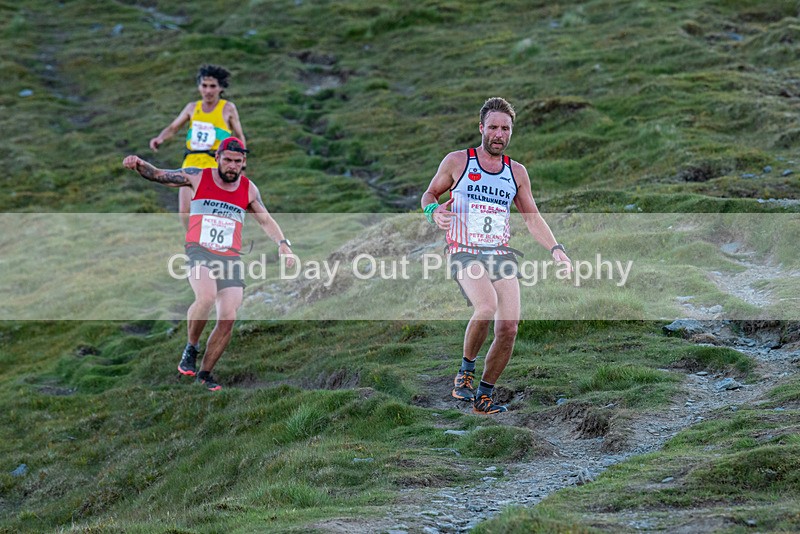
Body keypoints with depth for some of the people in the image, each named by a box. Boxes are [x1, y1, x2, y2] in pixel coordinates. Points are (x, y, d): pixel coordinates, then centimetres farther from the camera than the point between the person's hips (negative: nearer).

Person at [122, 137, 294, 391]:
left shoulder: (248, 189, 10)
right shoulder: (198, 177, 2)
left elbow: (265, 220, 18)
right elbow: (158, 175, 5)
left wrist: (282, 242, 3)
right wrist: (138, 165, -14)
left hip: (231, 258, 3)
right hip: (200, 252, -3)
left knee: (228, 319, -8)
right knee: (206, 297, -33)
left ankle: (205, 373, 10)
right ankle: (191, 347, -7)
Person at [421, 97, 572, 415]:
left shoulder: (517, 172, 13)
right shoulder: (457, 161, 3)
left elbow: (532, 218, 19)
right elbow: (430, 194, 14)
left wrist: (555, 249, 6)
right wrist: (434, 212, -10)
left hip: (502, 255, 4)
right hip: (465, 254, -4)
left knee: (509, 326, -11)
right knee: (487, 307, -31)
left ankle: (484, 396, 6)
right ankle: (466, 370, -7)